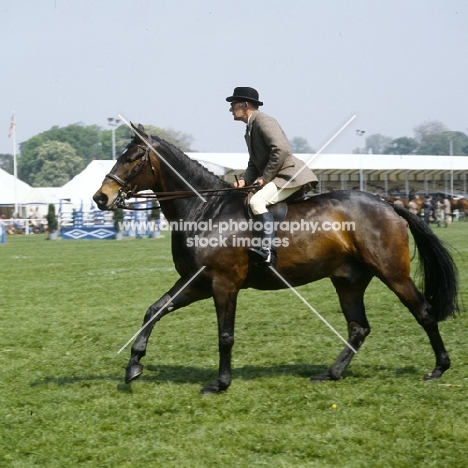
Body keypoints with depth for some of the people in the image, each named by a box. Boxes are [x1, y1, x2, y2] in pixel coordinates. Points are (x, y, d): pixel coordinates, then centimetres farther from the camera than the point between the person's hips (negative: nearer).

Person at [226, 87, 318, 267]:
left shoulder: (262, 120, -11)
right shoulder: (250, 129, 20)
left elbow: (281, 150, -24)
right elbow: (254, 164, 22)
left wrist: (265, 177, -18)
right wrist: (244, 180, 2)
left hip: (290, 175, -11)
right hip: (275, 178, 11)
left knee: (257, 201, -29)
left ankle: (268, 251, -38)